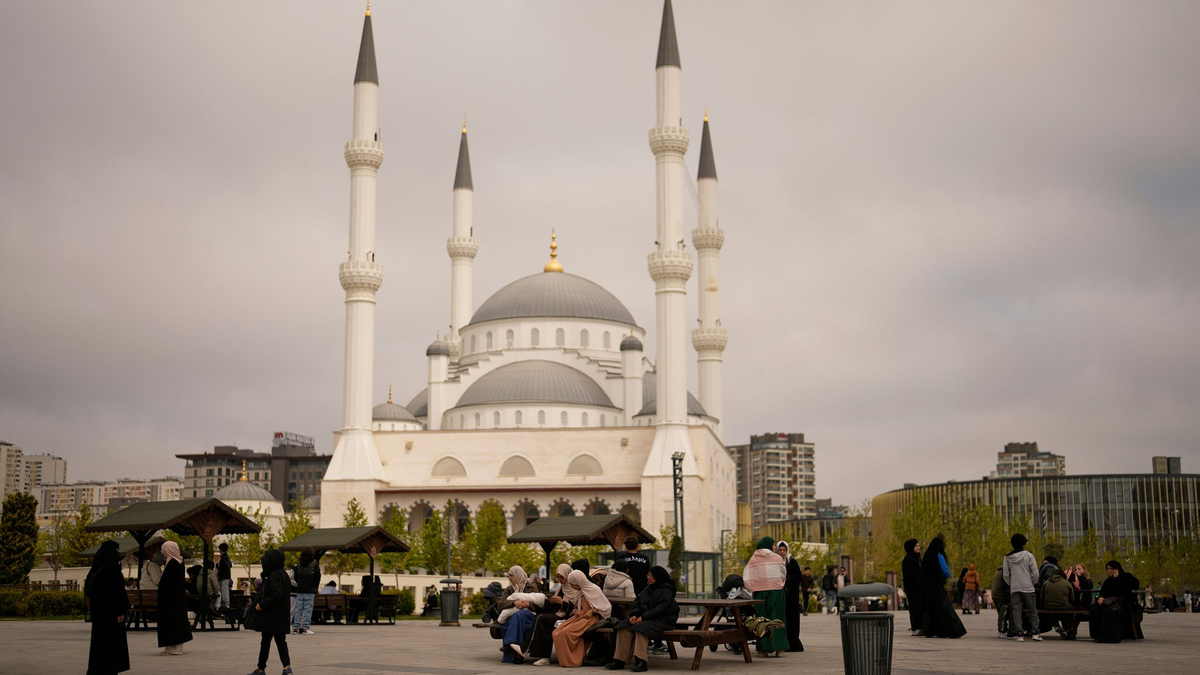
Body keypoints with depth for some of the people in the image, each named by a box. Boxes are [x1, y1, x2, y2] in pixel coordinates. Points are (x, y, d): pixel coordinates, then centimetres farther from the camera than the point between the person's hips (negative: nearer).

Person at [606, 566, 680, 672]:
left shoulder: (666, 591, -6)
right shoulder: (647, 589, 18)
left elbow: (662, 608, -17)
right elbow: (637, 602, 14)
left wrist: (643, 617, -22)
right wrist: (634, 615, -7)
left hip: (661, 620, -7)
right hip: (645, 618, 7)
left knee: (640, 628, -35)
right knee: (624, 628, -17)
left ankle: (641, 661, -40)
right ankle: (619, 660, -22)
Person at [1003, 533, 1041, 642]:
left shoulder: (1007, 558, 3)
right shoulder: (1028, 555, -6)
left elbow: (1006, 575, 4)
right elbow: (1035, 573, -5)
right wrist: (1032, 583, 10)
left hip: (1014, 588, 2)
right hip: (1027, 588, -2)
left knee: (1016, 611, 3)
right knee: (1033, 610, 7)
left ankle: (1019, 634, -2)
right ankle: (1035, 633, 1)